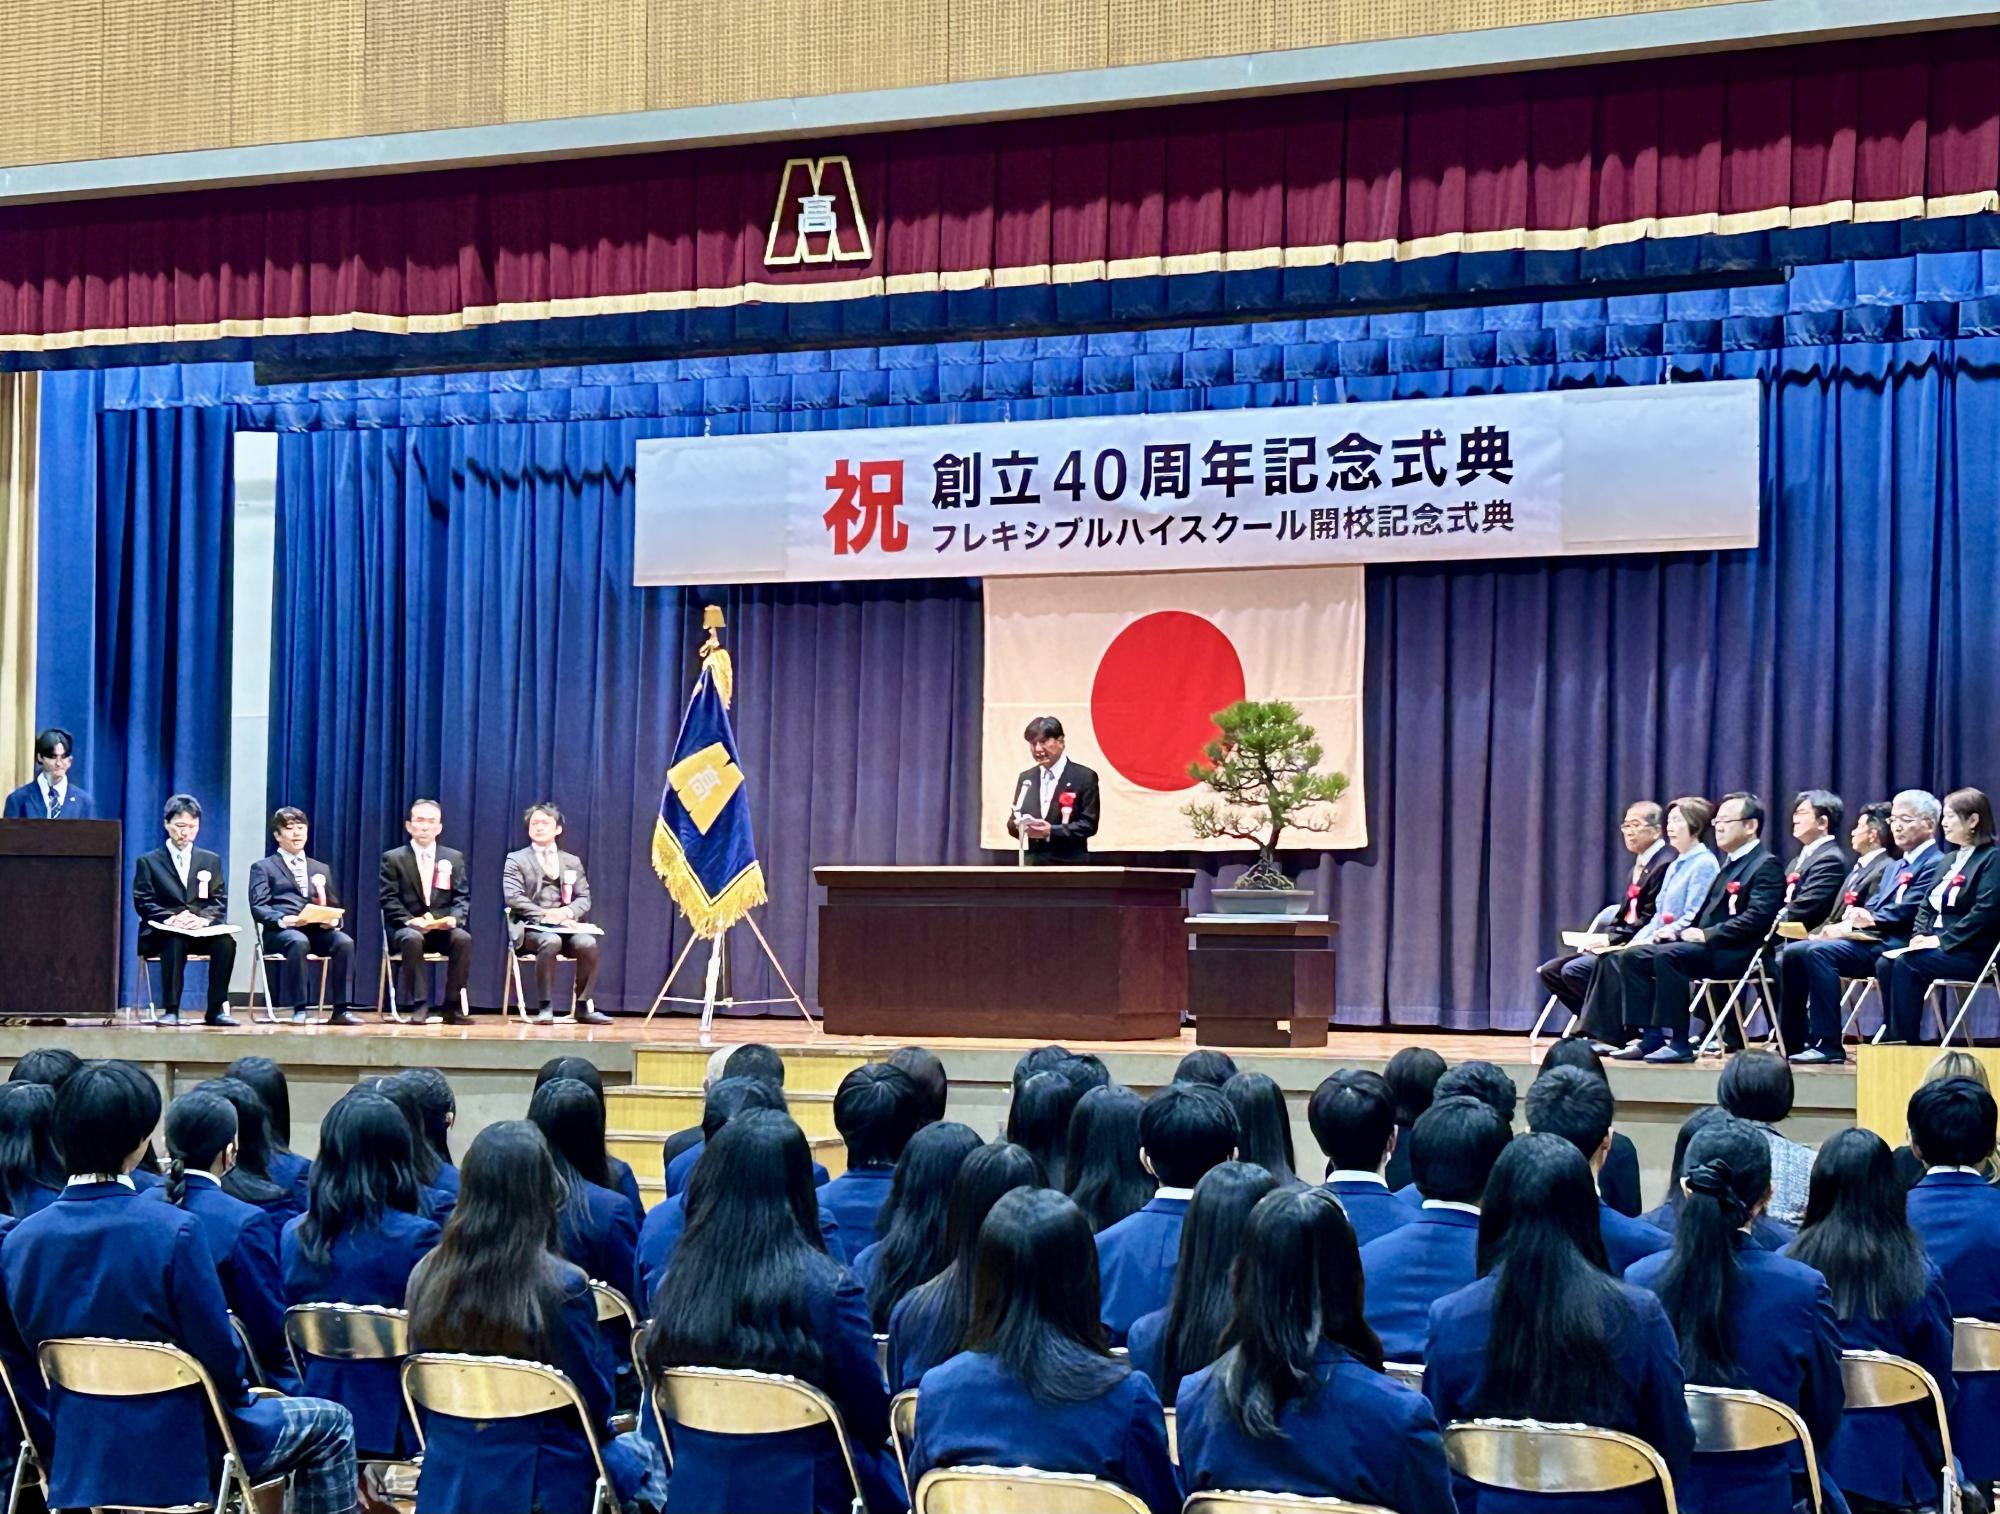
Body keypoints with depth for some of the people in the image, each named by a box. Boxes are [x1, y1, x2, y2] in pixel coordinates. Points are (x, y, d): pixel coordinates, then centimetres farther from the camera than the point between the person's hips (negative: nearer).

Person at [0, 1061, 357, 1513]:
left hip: (78, 1460, 6)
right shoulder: (173, 1230, -23)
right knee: (330, 1423, 19)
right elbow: (217, 1350, -17)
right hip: (179, 1458, -6)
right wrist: (242, 1398, 4)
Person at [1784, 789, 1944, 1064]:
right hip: (1868, 939, 9)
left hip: (1893, 945, -9)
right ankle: (1792, 1041, -5)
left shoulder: (1935, 864, -4)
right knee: (1793, 952, -7)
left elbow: (1906, 913, -14)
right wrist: (1844, 924, -3)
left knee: (1819, 950, -29)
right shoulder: (1895, 868, 26)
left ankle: (1827, 1044, -29)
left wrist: (1867, 919, -15)